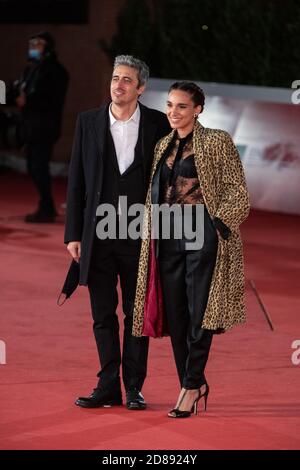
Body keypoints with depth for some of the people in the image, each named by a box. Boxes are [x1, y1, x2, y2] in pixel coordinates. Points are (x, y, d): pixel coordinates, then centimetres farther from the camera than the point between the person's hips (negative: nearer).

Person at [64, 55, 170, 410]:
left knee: (137, 314, 4)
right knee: (103, 315, 5)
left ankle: (134, 388, 11)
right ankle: (108, 387, 12)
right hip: (98, 234, 2)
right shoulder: (88, 122, 5)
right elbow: (76, 181, 6)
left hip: (140, 235, -2)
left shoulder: (158, 124, 0)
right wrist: (73, 234, 1)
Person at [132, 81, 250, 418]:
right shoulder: (163, 146, 15)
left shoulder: (217, 142, -1)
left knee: (199, 313, -5)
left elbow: (237, 190, -4)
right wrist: (152, 231, 10)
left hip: (203, 235, -6)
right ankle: (193, 384, 15)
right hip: (168, 236, 6)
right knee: (175, 313, 5)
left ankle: (191, 385, 3)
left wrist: (218, 224, -11)